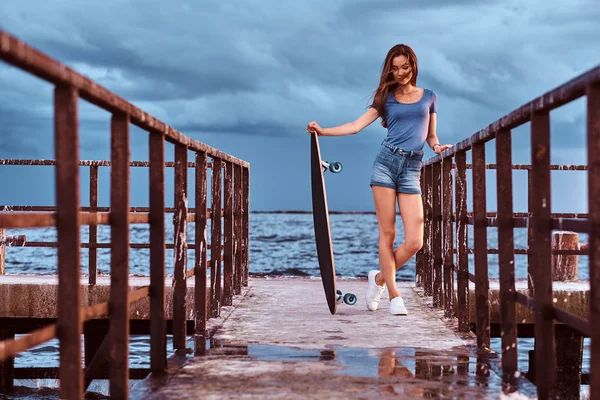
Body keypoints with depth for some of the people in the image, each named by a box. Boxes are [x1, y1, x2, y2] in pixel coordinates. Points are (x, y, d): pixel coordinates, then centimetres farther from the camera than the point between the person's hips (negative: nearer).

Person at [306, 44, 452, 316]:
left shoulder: (429, 97, 15)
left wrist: (438, 147, -3)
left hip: (412, 170, 1)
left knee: (414, 242, -9)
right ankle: (393, 294, 6)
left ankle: (380, 277, 16)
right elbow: (356, 126, 5)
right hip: (386, 162, -1)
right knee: (387, 233, -4)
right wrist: (323, 132, -6)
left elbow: (431, 136, 19)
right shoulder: (387, 98, 11)